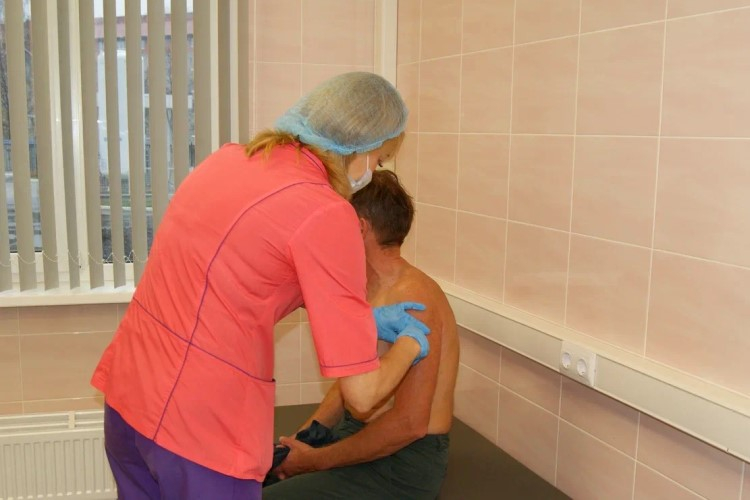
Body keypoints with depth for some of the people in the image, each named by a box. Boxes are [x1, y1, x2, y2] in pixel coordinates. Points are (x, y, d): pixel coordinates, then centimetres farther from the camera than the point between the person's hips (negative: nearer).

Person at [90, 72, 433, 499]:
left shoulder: (229, 159, 6)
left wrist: (363, 316, 22)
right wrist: (410, 344, 6)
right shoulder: (327, 216, -17)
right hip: (202, 429, -8)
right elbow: (362, 392, -15)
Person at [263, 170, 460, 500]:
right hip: (353, 434, 9)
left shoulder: (411, 299, -22)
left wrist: (316, 460, -17)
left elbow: (409, 423, -25)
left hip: (399, 464, -9)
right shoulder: (369, 292, 8)